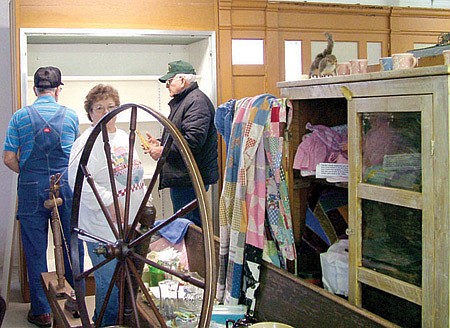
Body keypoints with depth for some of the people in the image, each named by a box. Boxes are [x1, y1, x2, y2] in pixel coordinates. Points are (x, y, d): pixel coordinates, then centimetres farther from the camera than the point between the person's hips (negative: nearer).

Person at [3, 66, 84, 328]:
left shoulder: (20, 116, -2)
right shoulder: (71, 115, 1)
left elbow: (9, 158, -4)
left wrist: (28, 174, 12)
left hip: (31, 188, -1)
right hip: (66, 186, 1)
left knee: (35, 250, 8)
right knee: (71, 245, 12)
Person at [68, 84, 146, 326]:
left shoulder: (123, 137, 14)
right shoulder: (88, 142, -12)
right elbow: (78, 180, -24)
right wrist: (109, 204, -25)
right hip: (104, 227, -8)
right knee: (110, 284, -3)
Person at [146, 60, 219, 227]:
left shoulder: (197, 101, -14)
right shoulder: (181, 101, 20)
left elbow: (193, 140, -25)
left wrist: (163, 151, -16)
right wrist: (160, 143, 13)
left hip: (190, 180, -11)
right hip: (181, 177, 11)